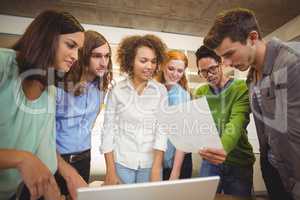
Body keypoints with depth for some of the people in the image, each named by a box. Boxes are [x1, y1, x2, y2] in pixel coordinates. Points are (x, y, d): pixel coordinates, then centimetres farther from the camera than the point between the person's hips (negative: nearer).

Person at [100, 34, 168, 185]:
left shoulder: (161, 91, -4)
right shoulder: (117, 90, -5)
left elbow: (162, 130, -6)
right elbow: (108, 130, -3)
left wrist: (156, 169, -12)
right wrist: (110, 171, -5)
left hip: (151, 163, 1)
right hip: (121, 162, 0)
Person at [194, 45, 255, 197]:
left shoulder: (242, 88, -10)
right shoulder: (200, 93, 3)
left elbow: (236, 123, -25)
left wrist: (224, 148, -42)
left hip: (239, 162, -2)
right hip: (209, 161, 3)